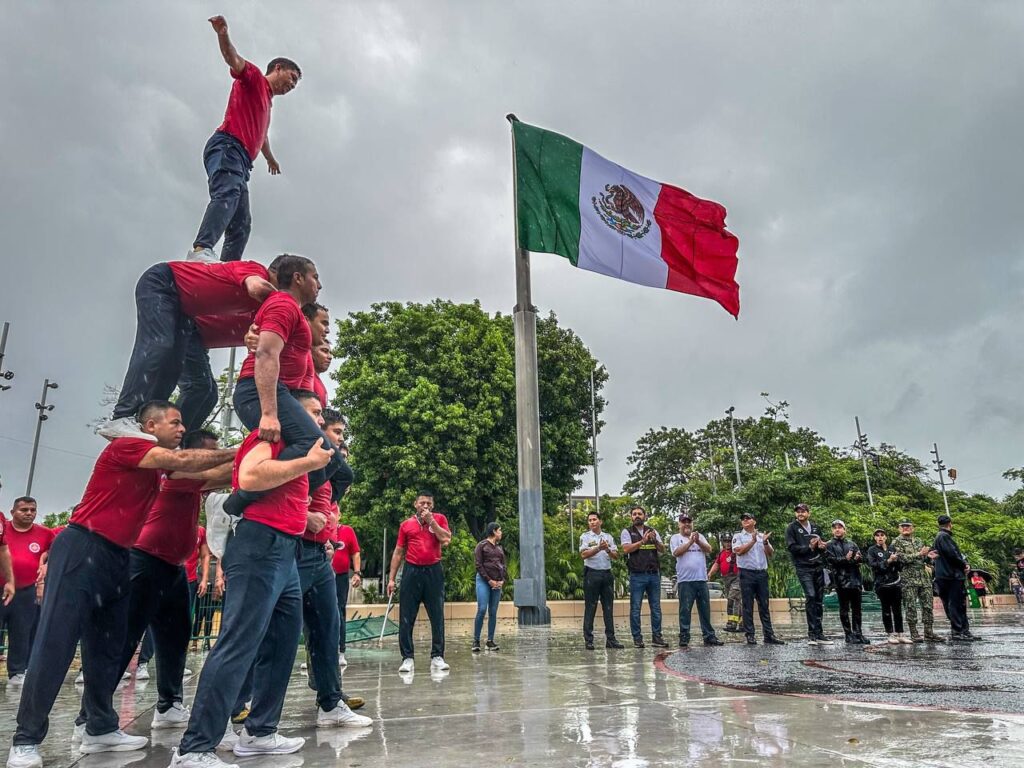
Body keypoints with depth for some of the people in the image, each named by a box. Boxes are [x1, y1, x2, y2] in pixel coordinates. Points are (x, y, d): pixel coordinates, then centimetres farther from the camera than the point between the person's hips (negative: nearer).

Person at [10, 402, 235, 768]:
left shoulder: (158, 465, 14)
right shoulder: (125, 447, -12)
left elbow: (199, 476, 11)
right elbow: (183, 461, -20)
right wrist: (235, 452, -15)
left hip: (117, 557, 9)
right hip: (82, 549, -9)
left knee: (107, 646, 10)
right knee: (55, 642, -7)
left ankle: (101, 728, 18)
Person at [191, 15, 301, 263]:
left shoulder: (267, 103, 36)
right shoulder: (254, 78, 11)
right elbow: (234, 60, -11)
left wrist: (270, 159, 70)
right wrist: (223, 36, -32)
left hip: (241, 162, 10)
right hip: (227, 147, -10)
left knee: (241, 224, -1)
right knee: (227, 194, -34)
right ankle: (201, 249, -53)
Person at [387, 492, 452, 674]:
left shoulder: (439, 519, 8)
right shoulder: (406, 525, 9)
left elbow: (446, 540, -9)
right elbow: (398, 553, 10)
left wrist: (431, 521, -9)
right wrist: (391, 578, 5)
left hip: (433, 572, 0)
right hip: (412, 571, 1)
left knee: (437, 617, 1)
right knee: (406, 619, 0)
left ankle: (437, 657, 9)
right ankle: (407, 658, 7)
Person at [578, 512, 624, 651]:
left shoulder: (608, 537, 15)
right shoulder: (585, 537, 3)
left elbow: (616, 556, 9)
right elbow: (583, 554, -11)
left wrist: (608, 550, -10)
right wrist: (599, 548, -21)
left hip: (607, 573, 4)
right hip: (592, 574, -4)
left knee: (608, 607, 5)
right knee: (590, 608, -2)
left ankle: (610, 639, 11)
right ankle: (588, 640, 2)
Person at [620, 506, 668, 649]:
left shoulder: (652, 531, 15)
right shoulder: (627, 532, 4)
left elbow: (662, 550, 7)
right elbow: (626, 549, -11)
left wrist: (655, 540, -12)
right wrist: (643, 541, -18)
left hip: (654, 574, 4)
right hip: (637, 575, -4)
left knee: (656, 608, 6)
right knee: (635, 609, 0)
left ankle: (657, 637, 13)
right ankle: (637, 638, 6)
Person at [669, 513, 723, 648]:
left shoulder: (700, 536, 16)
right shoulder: (675, 538, 5)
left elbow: (708, 549, 2)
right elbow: (676, 552, -11)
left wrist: (698, 541, -15)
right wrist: (690, 541, -16)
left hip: (701, 579, 4)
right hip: (685, 580, -4)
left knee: (705, 609, 9)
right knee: (685, 610, -2)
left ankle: (709, 636, 16)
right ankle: (684, 638, 3)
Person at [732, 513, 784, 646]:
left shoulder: (762, 536, 14)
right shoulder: (738, 536, 5)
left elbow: (770, 554, 7)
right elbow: (739, 551, -12)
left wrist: (765, 542, -10)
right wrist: (753, 541, -15)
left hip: (762, 573, 3)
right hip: (746, 573, -3)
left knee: (765, 605, 6)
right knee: (748, 606, -1)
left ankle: (769, 635, 9)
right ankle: (750, 635, 3)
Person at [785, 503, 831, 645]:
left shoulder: (815, 526, 14)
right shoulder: (791, 528, -1)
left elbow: (822, 543, 23)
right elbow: (791, 547, -9)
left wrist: (822, 545, 0)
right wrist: (809, 547, -13)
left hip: (818, 567, 6)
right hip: (803, 568, -6)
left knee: (819, 600, 7)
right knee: (810, 596, -17)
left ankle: (818, 634, 14)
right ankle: (813, 633, -12)